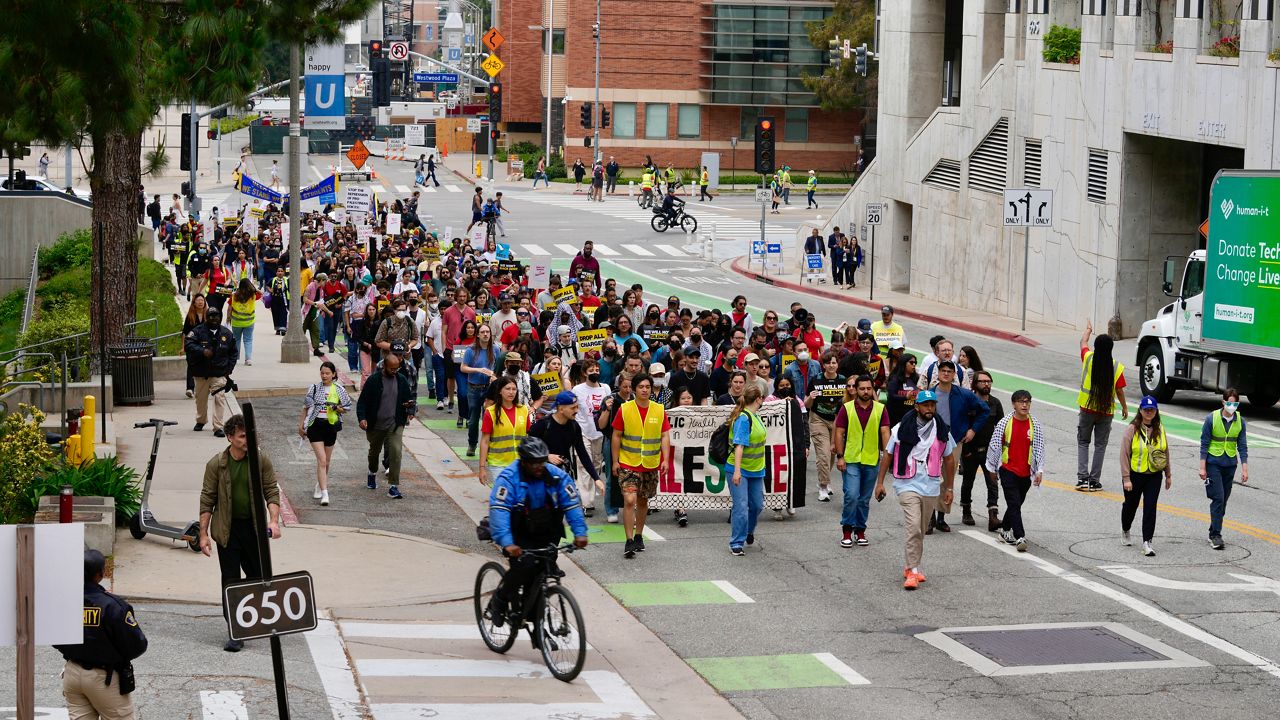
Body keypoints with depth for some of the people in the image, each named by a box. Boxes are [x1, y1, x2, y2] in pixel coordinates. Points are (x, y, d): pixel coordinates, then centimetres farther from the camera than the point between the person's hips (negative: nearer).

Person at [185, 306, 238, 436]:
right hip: (201, 373, 0)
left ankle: (218, 427, -12)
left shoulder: (227, 334, 6)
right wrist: (202, 351, -29)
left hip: (219, 373, 0)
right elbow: (189, 344, -15)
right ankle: (200, 421, 39)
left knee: (220, 398, -14)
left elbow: (233, 353, 14)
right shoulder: (198, 331, -3)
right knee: (201, 398, 15)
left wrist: (229, 369, 5)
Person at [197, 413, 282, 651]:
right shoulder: (216, 464, -7)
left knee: (258, 577, 12)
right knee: (231, 580, -2)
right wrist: (203, 533, -6)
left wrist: (274, 521, -14)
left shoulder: (261, 460, -4)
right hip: (227, 529, -2)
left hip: (254, 526, 2)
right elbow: (207, 500, -3)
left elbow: (272, 492, 0)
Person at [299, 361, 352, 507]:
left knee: (326, 461, 14)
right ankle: (324, 493, -18)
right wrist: (301, 425, 11)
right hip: (315, 425, -2)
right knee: (322, 460, -13)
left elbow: (347, 407, 9)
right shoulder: (314, 388, 2)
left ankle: (320, 485, 38)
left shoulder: (339, 390, 2)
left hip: (331, 426, 2)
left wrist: (337, 408, -12)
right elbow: (306, 407, 11)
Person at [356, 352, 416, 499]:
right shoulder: (373, 381, -9)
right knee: (374, 451, 21)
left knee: (396, 452, -17)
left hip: (395, 425, 0)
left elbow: (409, 398, 12)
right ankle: (372, 473, 53)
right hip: (376, 425, 0)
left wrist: (411, 410, -9)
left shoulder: (402, 380, 0)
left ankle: (394, 487, -16)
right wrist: (362, 418, -21)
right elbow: (362, 401, -7)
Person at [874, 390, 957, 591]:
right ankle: (912, 571, -15)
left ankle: (911, 566, 28)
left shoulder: (942, 431, 6)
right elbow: (887, 455, 5)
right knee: (914, 528, -16)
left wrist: (949, 488, 19)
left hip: (931, 488, 4)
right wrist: (880, 482, 4)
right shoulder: (902, 430, -3)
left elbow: (949, 459, 17)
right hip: (908, 485, -4)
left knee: (921, 531, 13)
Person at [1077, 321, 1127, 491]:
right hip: (1106, 410, 0)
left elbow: (1083, 342, 11)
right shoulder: (1117, 367, -11)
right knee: (1100, 445, 9)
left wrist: (1088, 329, 30)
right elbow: (1119, 390, -5)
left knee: (1083, 442, 13)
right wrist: (1124, 407, 11)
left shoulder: (1088, 358, -10)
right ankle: (1094, 481, 8)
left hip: (1087, 408, 0)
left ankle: (1082, 477, -1)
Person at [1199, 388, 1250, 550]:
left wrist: (1244, 468, 1)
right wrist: (1202, 467, -7)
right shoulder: (1211, 419, -9)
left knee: (1223, 500, 8)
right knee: (1218, 498, -12)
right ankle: (1215, 536, -11)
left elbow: (1242, 446, 6)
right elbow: (1204, 444, -5)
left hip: (1230, 464, 4)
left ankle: (1213, 533, 18)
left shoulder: (1240, 421, 1)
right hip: (1213, 463, -4)